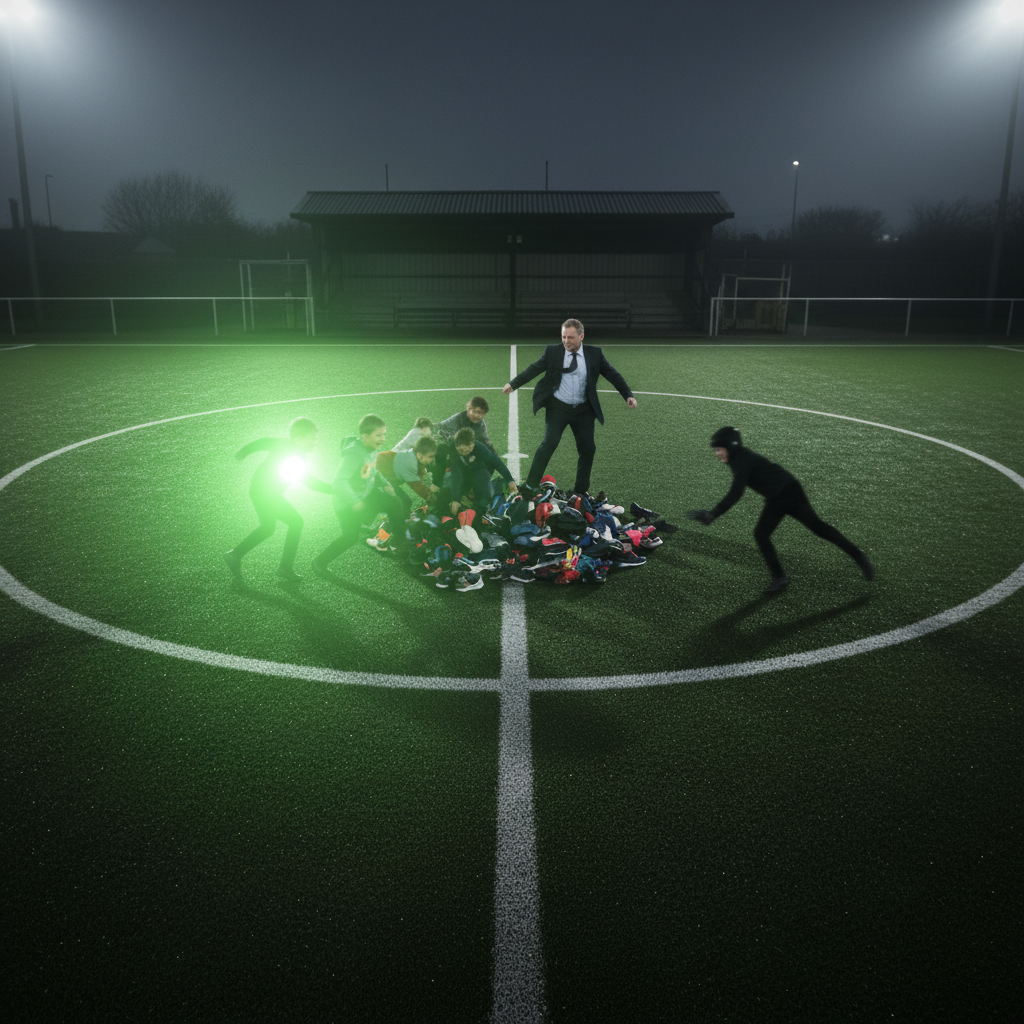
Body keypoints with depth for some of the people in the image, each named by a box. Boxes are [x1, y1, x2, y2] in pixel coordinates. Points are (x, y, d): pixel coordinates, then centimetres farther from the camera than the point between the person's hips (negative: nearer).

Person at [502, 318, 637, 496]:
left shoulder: (594, 353, 1)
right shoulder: (552, 351, -2)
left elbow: (612, 374, 4)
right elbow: (533, 369, 1)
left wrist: (628, 396, -4)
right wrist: (513, 384, -7)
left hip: (583, 410, 2)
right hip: (558, 407, -2)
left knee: (588, 448, 3)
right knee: (549, 442, -19)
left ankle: (581, 491, 21)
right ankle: (531, 486, -11)